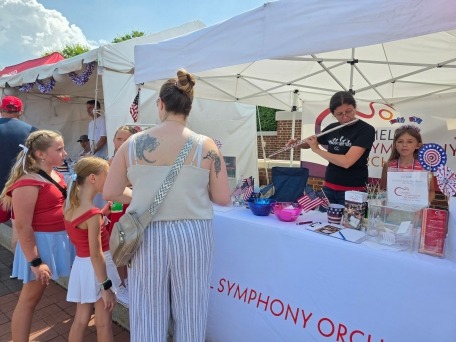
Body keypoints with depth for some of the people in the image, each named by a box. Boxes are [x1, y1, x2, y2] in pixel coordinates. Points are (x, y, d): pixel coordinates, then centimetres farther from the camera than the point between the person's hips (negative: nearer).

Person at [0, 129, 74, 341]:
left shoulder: (56, 175, 5)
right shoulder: (28, 183, -23)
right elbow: (22, 227, -23)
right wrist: (35, 262, -21)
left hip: (60, 238, 9)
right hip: (41, 242, -9)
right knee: (30, 298, 6)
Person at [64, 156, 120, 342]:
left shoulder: (71, 204, 1)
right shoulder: (93, 213, -25)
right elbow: (96, 254, -24)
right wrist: (106, 286, -19)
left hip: (81, 263, 8)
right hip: (95, 267, -8)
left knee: (81, 319, 20)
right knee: (104, 323, 9)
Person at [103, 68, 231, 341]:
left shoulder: (133, 143, -5)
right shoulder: (206, 146, -8)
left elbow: (110, 193, 1)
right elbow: (223, 198, -5)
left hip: (147, 235, 1)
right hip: (192, 235, 0)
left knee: (148, 312, 19)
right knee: (189, 312, 18)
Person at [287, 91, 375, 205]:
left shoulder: (366, 130, -13)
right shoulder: (332, 128, 3)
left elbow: (346, 162, -25)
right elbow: (310, 144, 20)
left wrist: (317, 150, -17)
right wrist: (296, 143, 0)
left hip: (353, 191, -5)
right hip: (328, 188, 5)